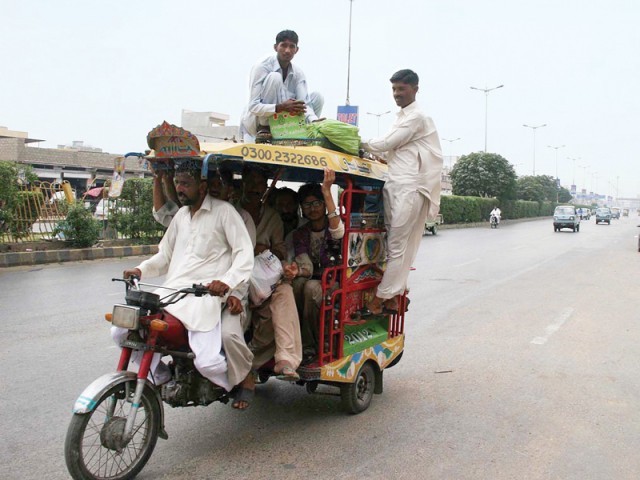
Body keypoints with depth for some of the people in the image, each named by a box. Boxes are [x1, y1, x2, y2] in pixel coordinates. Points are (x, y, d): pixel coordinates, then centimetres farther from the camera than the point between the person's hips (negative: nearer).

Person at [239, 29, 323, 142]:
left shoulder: (298, 73, -1)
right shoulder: (262, 67, -17)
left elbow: (304, 103, -14)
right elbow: (253, 106, -24)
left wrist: (314, 121, -36)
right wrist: (281, 107, -40)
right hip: (256, 123, -5)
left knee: (317, 97, -5)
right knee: (274, 77, -25)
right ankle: (263, 129, -19)